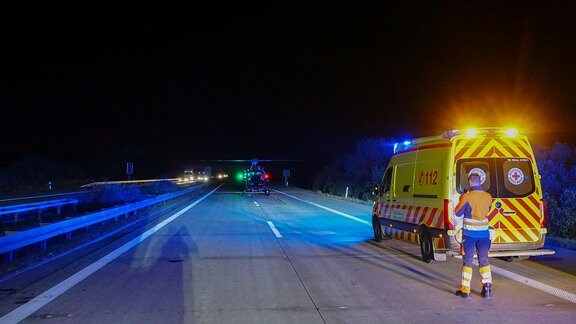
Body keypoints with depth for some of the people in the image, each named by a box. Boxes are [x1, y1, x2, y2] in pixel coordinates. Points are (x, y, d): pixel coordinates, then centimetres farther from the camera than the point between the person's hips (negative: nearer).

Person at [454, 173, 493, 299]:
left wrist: (461, 201, 9)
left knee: (467, 261, 5)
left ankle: (465, 290, 7)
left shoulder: (466, 197, -14)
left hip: (469, 233, -3)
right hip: (484, 233, 4)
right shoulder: (488, 197, 1)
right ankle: (487, 286, 8)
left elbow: (458, 213, -5)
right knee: (484, 260, 15)